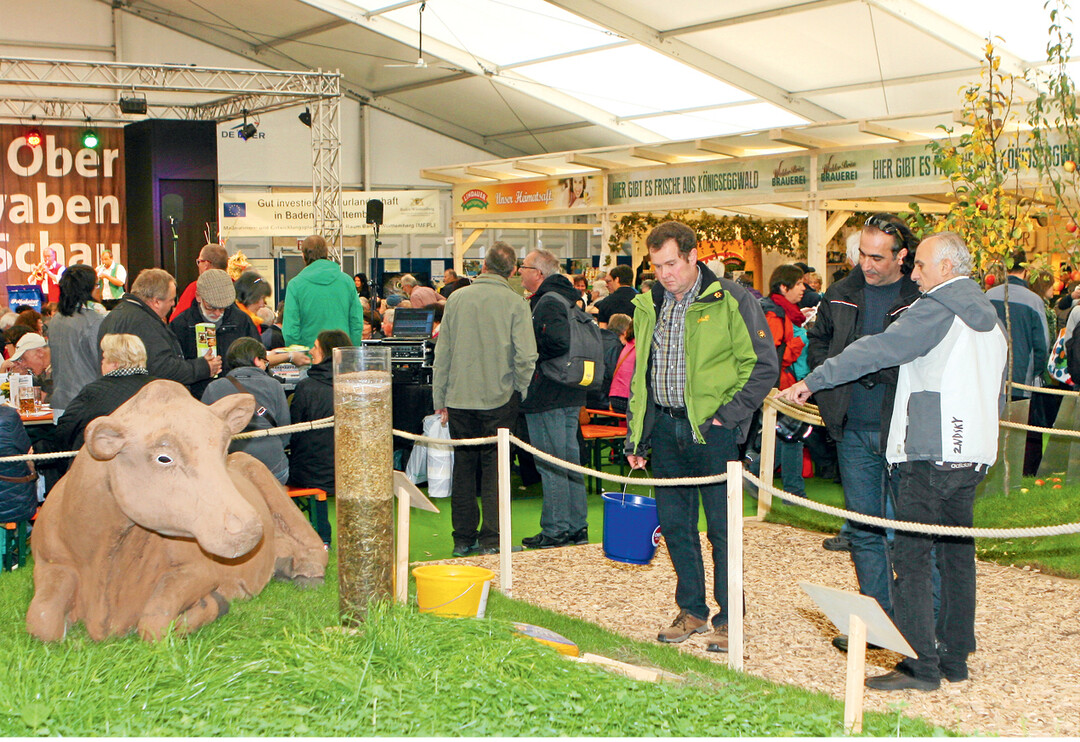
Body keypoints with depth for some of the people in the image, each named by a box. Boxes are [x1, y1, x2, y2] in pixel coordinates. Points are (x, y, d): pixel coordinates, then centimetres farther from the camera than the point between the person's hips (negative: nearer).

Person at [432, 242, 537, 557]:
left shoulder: (457, 298, 1)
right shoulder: (515, 303, -8)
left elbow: (442, 352, 4)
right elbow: (526, 356, -12)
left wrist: (440, 399, 11)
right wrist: (519, 392, 4)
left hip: (460, 398, 2)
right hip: (499, 399, -2)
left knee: (464, 467, 11)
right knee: (494, 469, 5)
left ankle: (464, 538, 16)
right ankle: (492, 540, 4)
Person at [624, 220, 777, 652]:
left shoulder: (730, 300, -6)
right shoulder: (649, 305, 11)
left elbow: (764, 366, -5)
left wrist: (727, 414, -12)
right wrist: (635, 436, 15)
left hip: (712, 429, -5)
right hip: (663, 427, 6)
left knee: (721, 526, 0)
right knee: (674, 524, 10)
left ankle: (729, 620, 11)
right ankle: (692, 611, 24)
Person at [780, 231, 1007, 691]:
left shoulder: (937, 310, -10)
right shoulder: (990, 317, 17)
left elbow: (876, 351, -16)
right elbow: (998, 396, 24)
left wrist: (811, 382, -12)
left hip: (930, 454, -9)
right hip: (973, 454, 9)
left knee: (912, 558, -6)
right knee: (957, 555, 13)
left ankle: (922, 665, -7)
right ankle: (955, 657, 19)